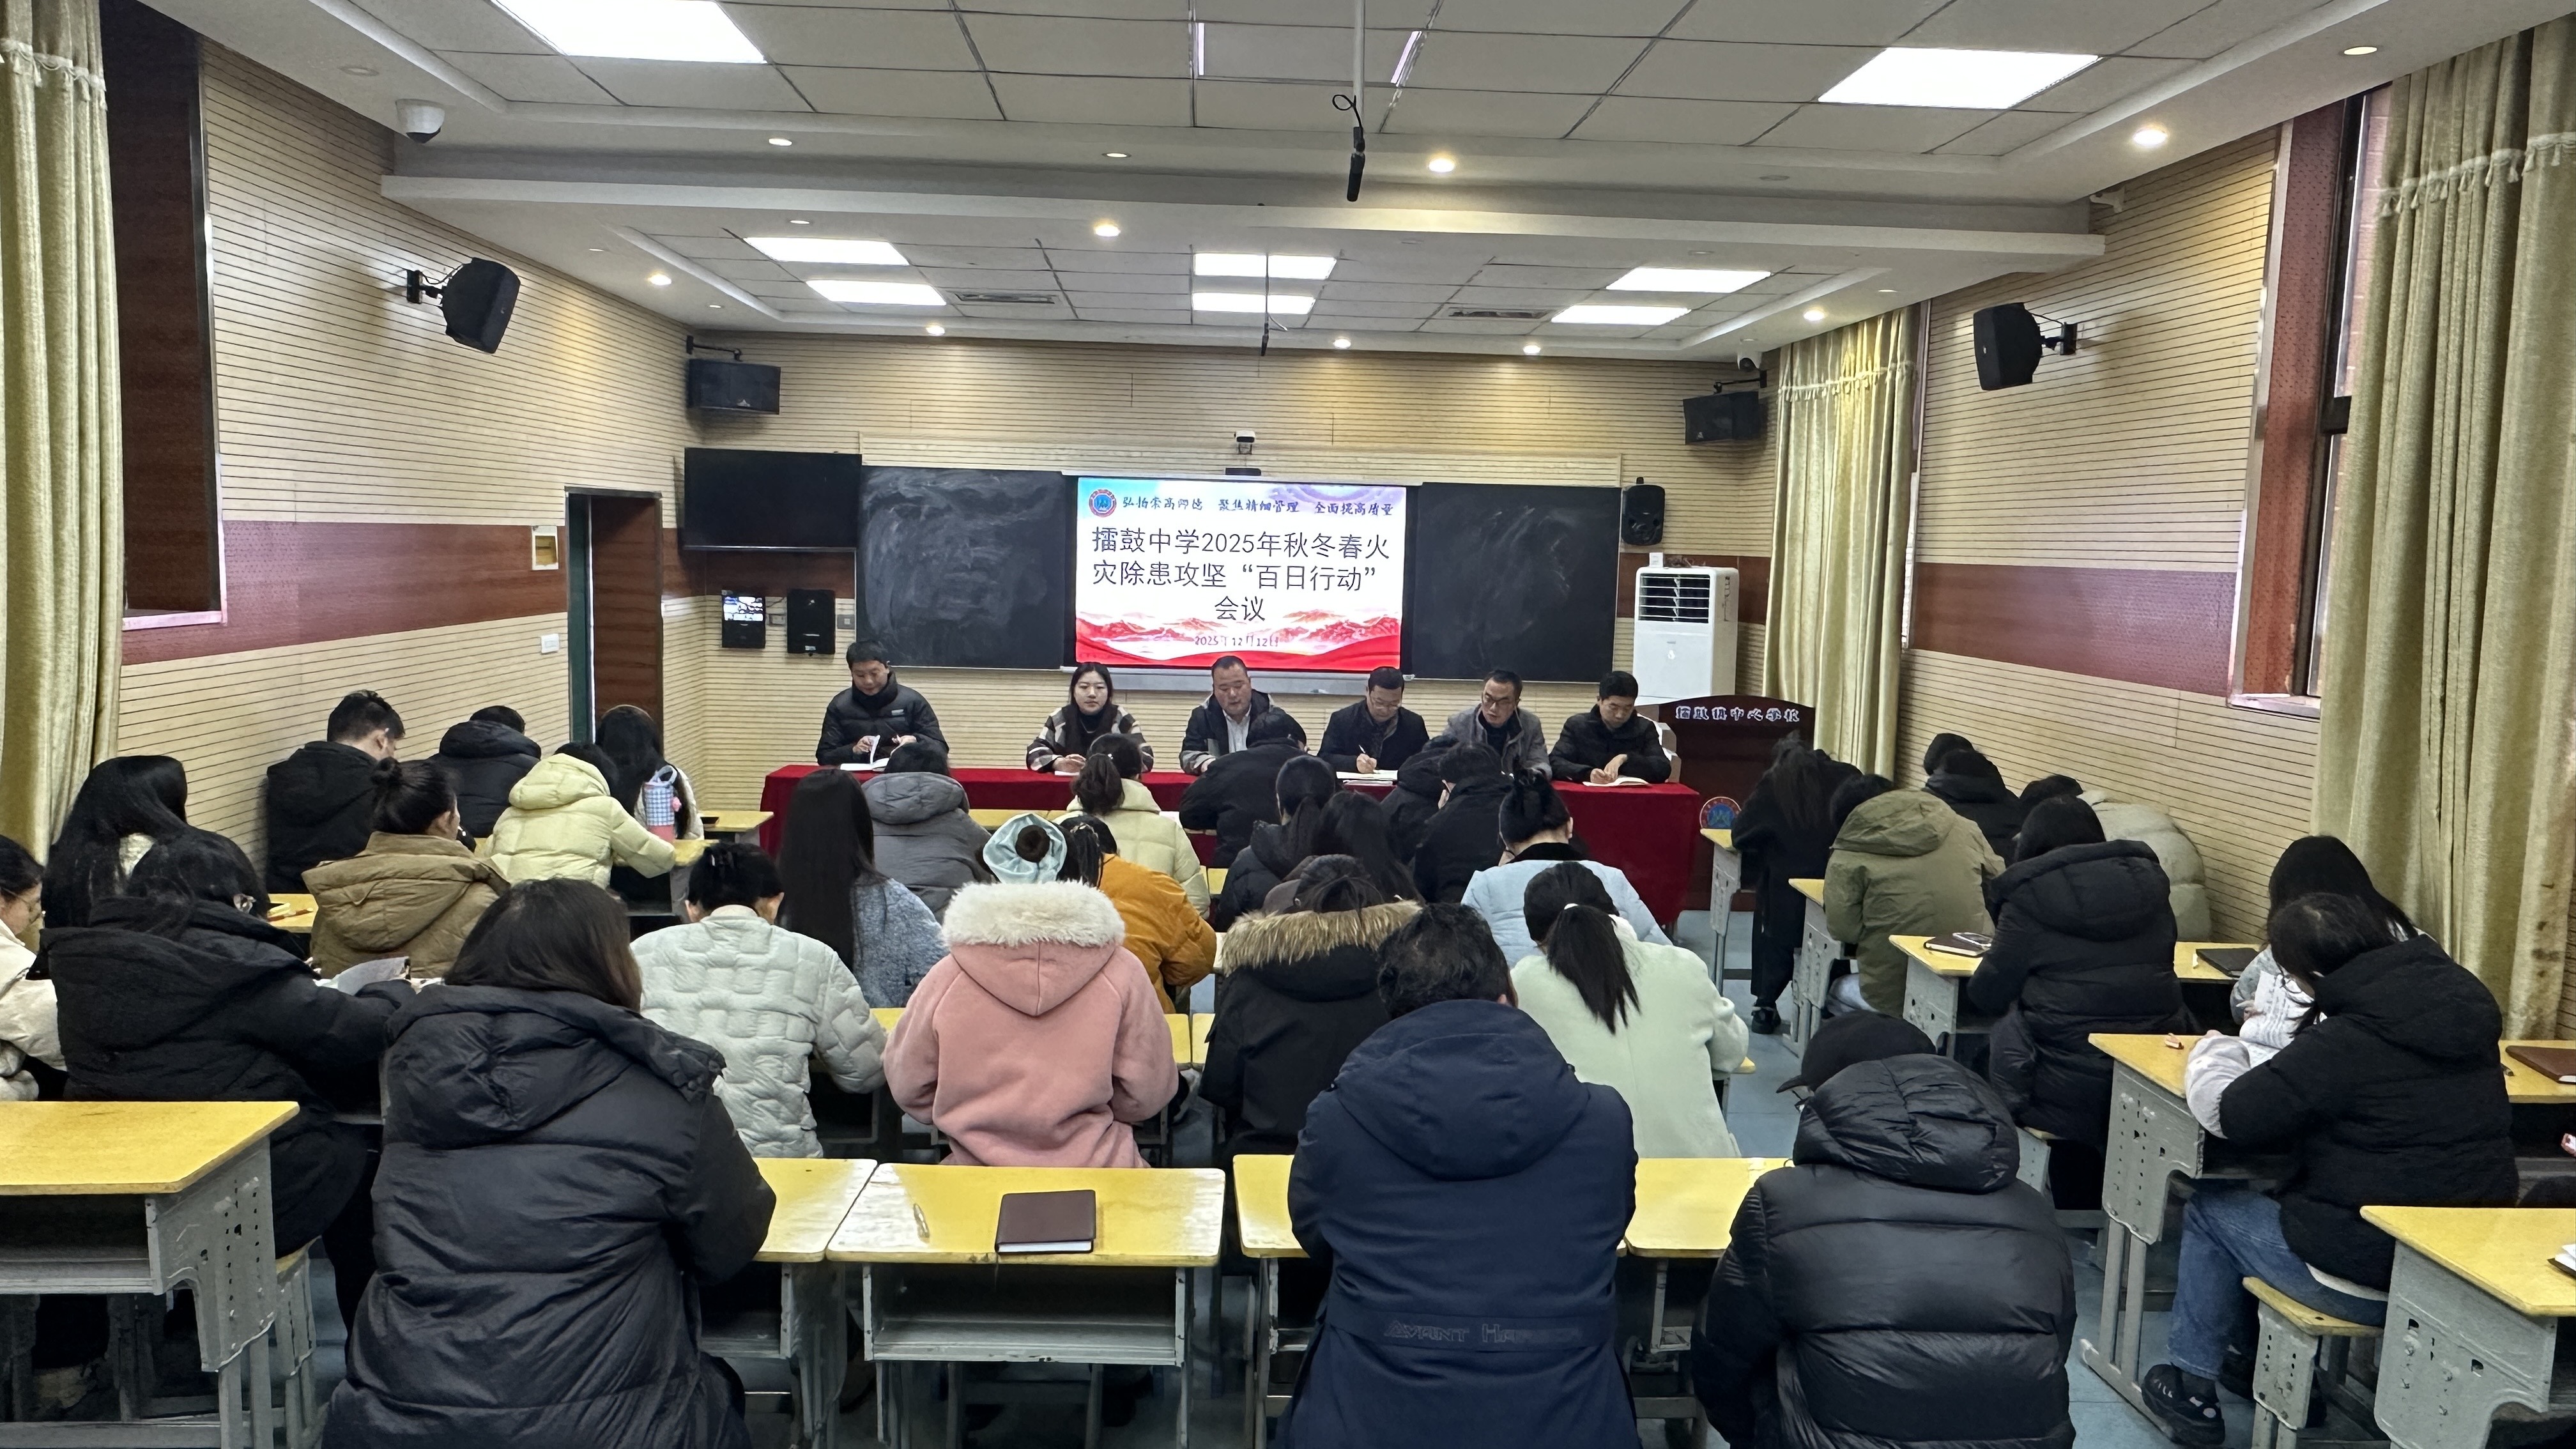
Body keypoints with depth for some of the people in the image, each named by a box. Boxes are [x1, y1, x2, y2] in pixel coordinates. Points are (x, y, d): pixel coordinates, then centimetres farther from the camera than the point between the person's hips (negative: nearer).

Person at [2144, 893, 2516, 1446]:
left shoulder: (2344, 1044, -23)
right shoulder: (2464, 1008, -1)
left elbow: (2228, 1113, -15)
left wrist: (2214, 1048, 4)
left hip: (2368, 1280, -7)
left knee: (2212, 1206, 15)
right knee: (2289, 1192, 29)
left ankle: (2190, 1387, 23)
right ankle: (2246, 1356, 39)